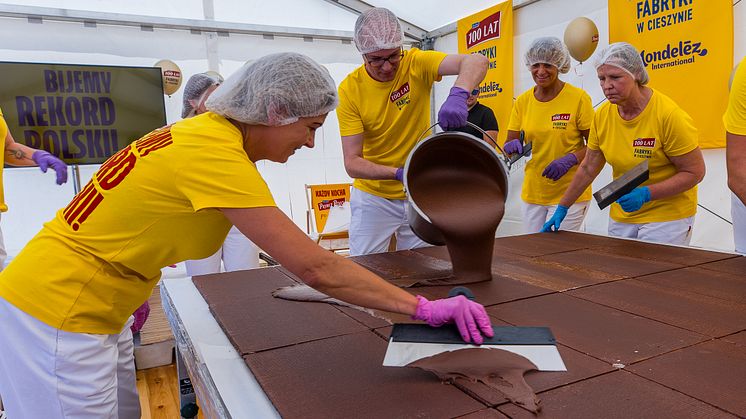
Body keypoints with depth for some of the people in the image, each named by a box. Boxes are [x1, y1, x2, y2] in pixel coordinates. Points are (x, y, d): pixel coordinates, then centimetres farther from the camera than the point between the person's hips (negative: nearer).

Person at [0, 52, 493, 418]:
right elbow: (317, 267, -30)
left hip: (94, 305, 9)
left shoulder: (206, 128, 0)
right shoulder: (218, 154, -28)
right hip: (58, 312, -9)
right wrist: (423, 307, -24)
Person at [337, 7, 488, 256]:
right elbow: (352, 163, -17)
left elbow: (476, 62, -25)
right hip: (373, 196, -1)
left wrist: (458, 94, -46)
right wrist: (400, 173, -33)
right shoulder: (350, 89, -14)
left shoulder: (417, 63, -12)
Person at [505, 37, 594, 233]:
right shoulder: (522, 101, 3)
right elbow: (510, 142, 6)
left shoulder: (578, 98, -9)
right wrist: (512, 146, -17)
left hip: (569, 193, -4)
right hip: (532, 193, 5)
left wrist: (570, 159, -22)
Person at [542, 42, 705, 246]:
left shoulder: (669, 115, -18)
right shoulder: (602, 116, -4)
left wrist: (646, 194, -25)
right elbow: (587, 169, 7)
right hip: (621, 216, 5)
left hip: (667, 215, -4)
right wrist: (562, 208, 7)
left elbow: (695, 172, -13)